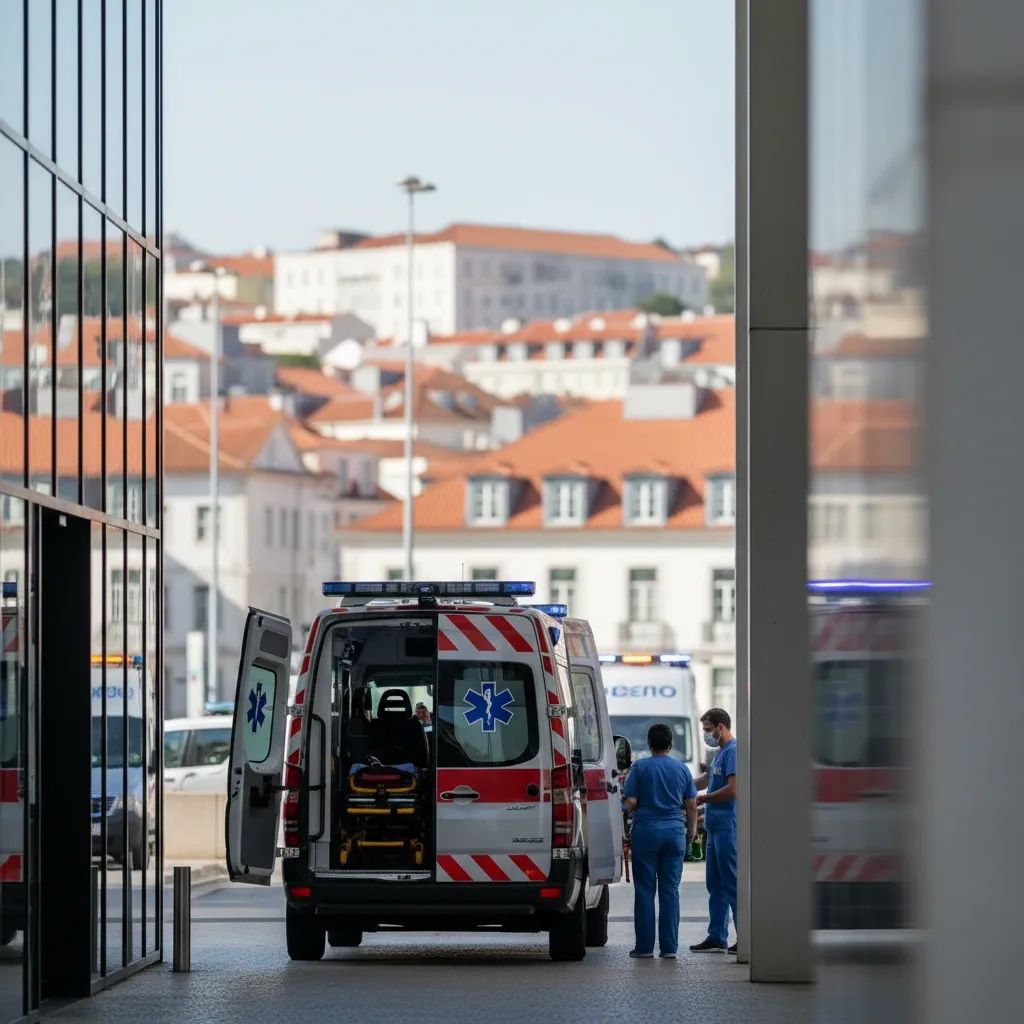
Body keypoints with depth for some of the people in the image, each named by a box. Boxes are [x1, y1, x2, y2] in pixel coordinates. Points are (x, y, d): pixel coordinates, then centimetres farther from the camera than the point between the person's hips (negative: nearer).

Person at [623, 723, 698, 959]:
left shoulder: (640, 768, -3)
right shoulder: (682, 769, 6)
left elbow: (630, 802, -6)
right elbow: (691, 806, 7)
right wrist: (691, 832, 18)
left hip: (646, 832, -2)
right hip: (674, 833, 3)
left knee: (645, 890, 2)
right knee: (670, 890, 4)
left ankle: (644, 946, 1)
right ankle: (669, 947, 2)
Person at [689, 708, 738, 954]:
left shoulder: (733, 751, -13)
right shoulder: (720, 752, 18)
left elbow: (733, 790, -20)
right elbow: (707, 780, 33)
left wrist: (703, 800, -11)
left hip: (728, 826, -10)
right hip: (716, 828, 10)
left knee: (732, 885, -9)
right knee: (716, 886, 11)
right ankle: (717, 938, 15)